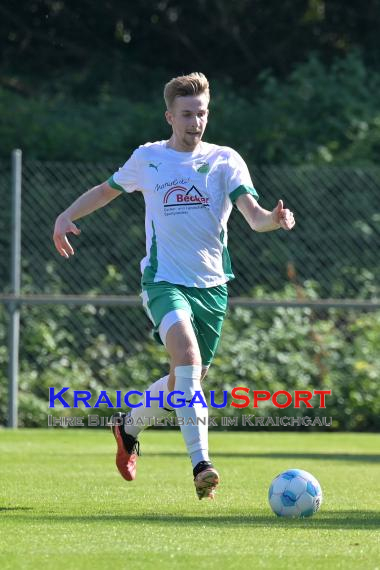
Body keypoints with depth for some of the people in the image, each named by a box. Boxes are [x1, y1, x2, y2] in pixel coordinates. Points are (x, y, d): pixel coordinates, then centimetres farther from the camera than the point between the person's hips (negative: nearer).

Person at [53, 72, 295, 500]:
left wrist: (274, 219, -33)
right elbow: (109, 189, 23)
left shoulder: (225, 160, 1)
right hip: (164, 280, -2)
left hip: (212, 285, 2)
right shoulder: (147, 158, 4)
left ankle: (129, 426, 40)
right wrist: (67, 216, 9)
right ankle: (200, 464, -34)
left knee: (185, 381, 9)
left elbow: (253, 215, -11)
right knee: (188, 355, -28)